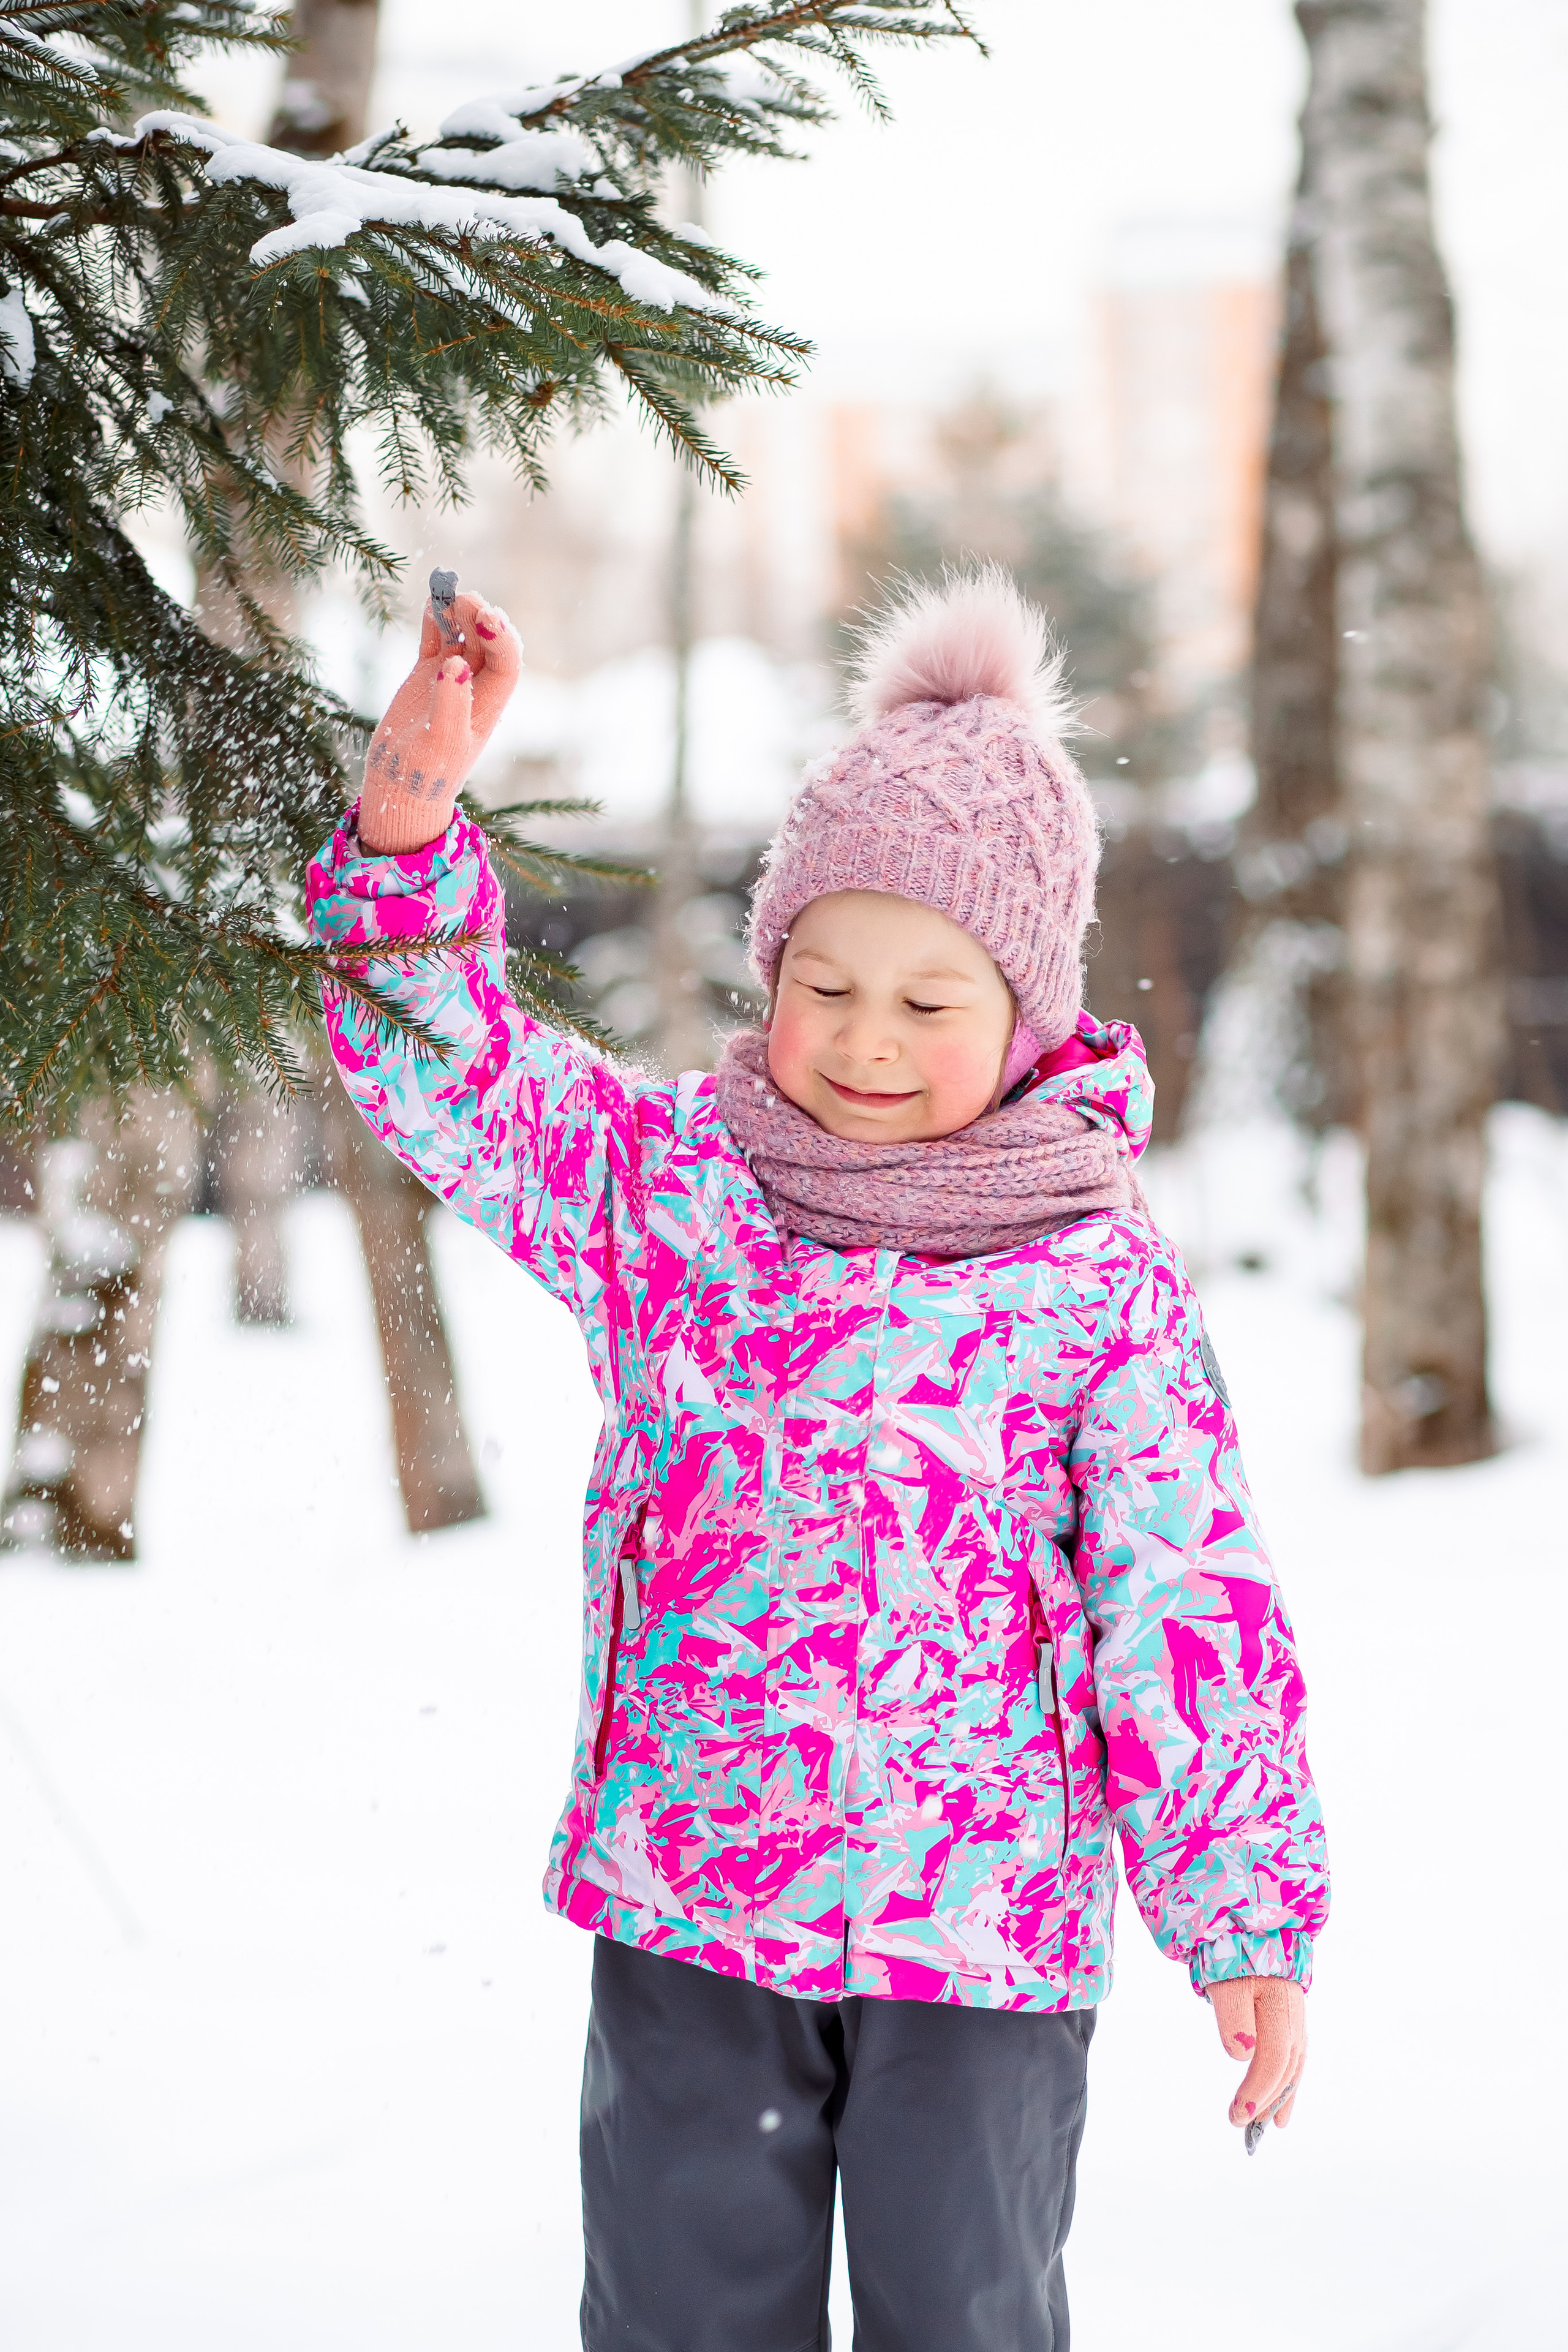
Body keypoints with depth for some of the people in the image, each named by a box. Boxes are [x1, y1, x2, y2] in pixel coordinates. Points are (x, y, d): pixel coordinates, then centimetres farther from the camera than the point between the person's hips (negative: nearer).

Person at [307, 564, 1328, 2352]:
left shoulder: (1098, 1277, -6)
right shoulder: (665, 1183, 1)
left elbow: (1188, 1603, -4)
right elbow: (440, 1066, -5)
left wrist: (1249, 1914, -4)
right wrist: (413, 805, -21)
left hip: (986, 1926, -2)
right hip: (686, 1893, 2)